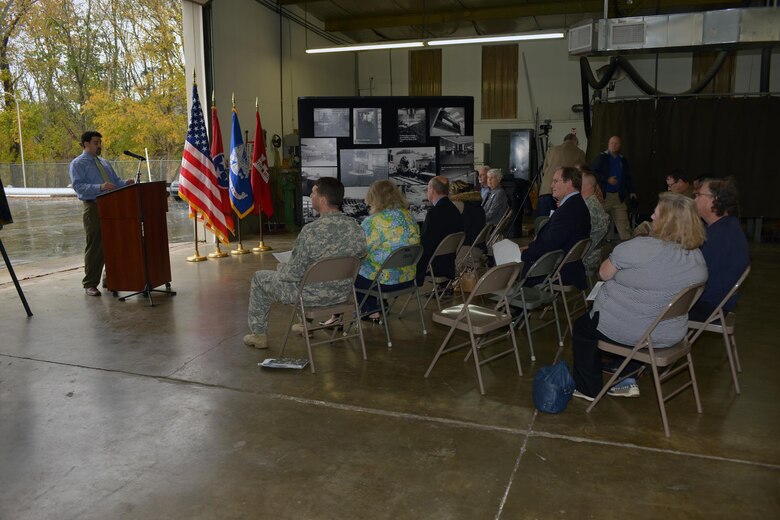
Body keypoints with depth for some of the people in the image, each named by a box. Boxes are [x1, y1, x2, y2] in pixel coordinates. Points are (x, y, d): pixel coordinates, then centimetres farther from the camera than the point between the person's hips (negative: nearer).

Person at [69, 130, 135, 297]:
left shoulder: (104, 163, 19)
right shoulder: (77, 164, -2)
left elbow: (116, 181, 17)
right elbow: (78, 186, -15)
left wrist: (126, 183, -6)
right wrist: (100, 187, -29)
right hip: (94, 207, -6)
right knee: (95, 247, -3)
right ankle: (90, 284, 7)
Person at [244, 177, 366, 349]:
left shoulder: (311, 231, -29)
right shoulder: (356, 227, -10)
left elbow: (294, 273, -23)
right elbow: (361, 256, 7)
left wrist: (280, 268, 1)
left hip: (313, 295, -6)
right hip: (343, 293, 6)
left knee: (259, 278, 18)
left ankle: (258, 335, 30)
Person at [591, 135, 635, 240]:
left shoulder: (623, 160, 15)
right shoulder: (601, 157, 2)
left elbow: (627, 178, 20)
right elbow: (593, 172, -9)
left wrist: (631, 191, 10)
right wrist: (607, 179, -16)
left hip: (619, 196, 4)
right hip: (603, 195, -3)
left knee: (623, 222, -2)